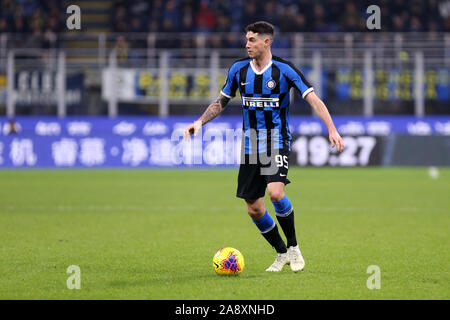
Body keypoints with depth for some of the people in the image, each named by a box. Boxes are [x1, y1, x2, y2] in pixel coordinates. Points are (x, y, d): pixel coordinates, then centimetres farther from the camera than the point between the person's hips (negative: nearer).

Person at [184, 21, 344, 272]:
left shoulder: (284, 70, -9)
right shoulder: (239, 69, 3)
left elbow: (313, 99, -12)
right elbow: (221, 102, 16)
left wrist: (332, 130, -23)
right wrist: (200, 121, 2)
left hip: (277, 142, -5)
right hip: (250, 146, 5)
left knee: (275, 193, -26)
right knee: (254, 209, 2)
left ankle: (293, 247, -6)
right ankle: (282, 253, 22)